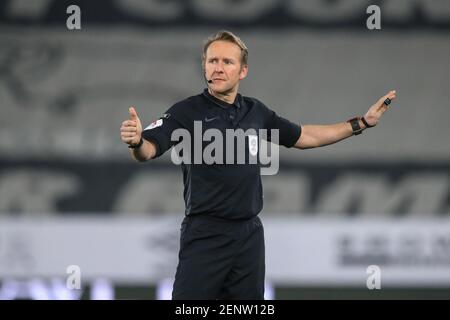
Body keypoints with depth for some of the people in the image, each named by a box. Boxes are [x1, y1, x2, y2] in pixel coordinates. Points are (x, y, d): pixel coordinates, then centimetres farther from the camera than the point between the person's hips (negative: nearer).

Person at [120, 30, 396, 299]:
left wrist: (362, 123, 23)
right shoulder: (187, 112, -6)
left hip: (249, 235, 5)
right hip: (205, 236, -5)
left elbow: (304, 137, 23)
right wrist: (137, 142, -43)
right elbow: (149, 150, -19)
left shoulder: (257, 112, 10)